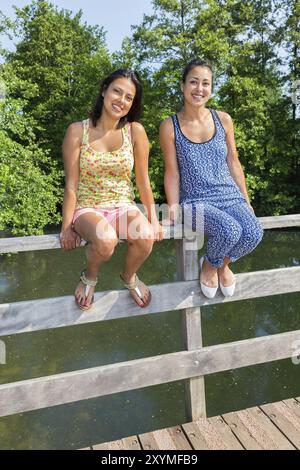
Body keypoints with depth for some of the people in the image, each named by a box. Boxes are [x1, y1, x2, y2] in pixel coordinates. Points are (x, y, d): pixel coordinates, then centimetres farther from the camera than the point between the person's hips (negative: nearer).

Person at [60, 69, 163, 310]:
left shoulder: (135, 131, -2)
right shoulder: (77, 131, -5)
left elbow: (143, 180, 1)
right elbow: (71, 184, -5)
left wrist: (153, 218, -1)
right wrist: (67, 226, -6)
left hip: (124, 206, 2)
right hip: (87, 208, -1)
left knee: (146, 237, -30)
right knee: (106, 240, -35)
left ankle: (129, 277, 7)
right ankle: (90, 277, 3)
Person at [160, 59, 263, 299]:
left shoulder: (223, 120, 5)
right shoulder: (170, 127, -2)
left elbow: (233, 163, 10)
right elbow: (172, 172, -1)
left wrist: (247, 202, 11)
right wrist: (173, 210, -6)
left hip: (230, 196, 3)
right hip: (195, 201, -3)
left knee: (254, 233, -26)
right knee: (230, 231, -32)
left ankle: (224, 263, 10)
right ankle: (210, 264, 5)